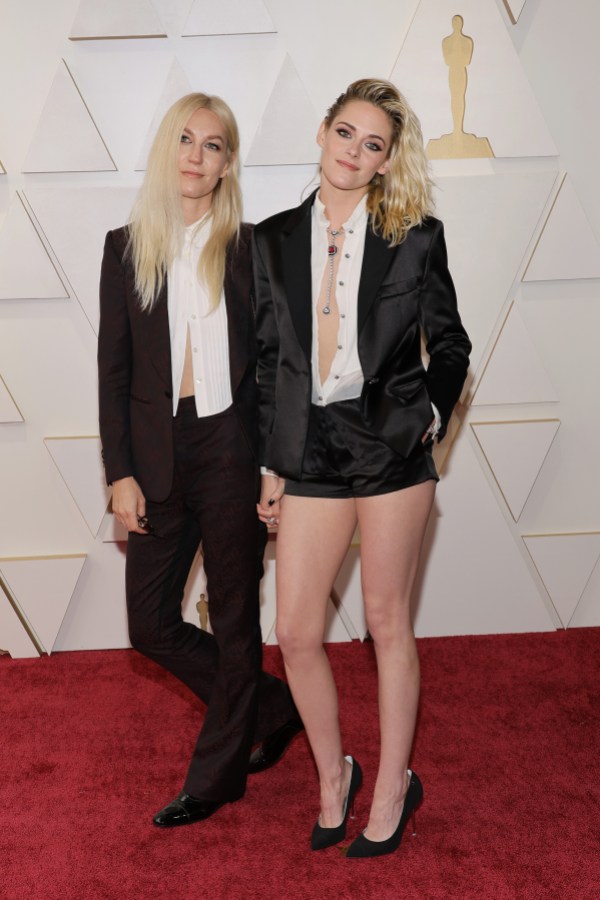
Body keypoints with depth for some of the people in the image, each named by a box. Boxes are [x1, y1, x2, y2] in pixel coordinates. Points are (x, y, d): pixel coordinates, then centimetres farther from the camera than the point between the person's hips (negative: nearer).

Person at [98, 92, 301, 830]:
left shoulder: (249, 247, 1)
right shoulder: (126, 247, 6)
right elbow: (112, 368, 5)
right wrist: (120, 472, -2)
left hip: (232, 450, -3)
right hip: (157, 453, 3)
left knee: (234, 620, 7)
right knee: (150, 623, 7)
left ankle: (216, 776, 27)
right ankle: (272, 709, 30)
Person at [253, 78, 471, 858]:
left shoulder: (416, 235, 2)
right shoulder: (275, 239, 8)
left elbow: (450, 344, 10)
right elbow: (270, 356, 9)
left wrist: (432, 414, -3)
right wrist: (270, 461, 7)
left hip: (391, 445, -2)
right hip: (312, 450, 3)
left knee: (388, 621, 7)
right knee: (295, 632, 3)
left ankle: (393, 786, 25)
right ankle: (333, 776, 27)